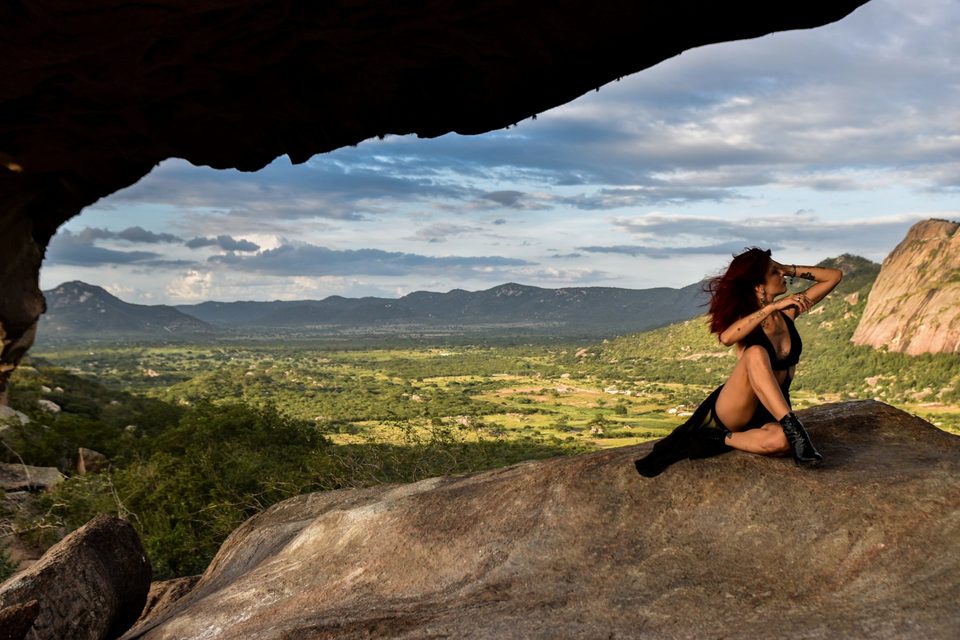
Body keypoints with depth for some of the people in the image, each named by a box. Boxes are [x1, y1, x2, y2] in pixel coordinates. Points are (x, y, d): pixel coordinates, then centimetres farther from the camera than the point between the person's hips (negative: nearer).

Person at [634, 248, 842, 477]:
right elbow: (727, 337, -32)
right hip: (733, 412, -4)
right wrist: (772, 307, -29)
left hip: (771, 415, 4)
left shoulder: (788, 311, 7)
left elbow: (834, 276, 10)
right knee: (756, 353, -36)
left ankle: (717, 440, -18)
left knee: (781, 440, -38)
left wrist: (790, 269, 2)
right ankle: (793, 427, -37)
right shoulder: (746, 318, -5)